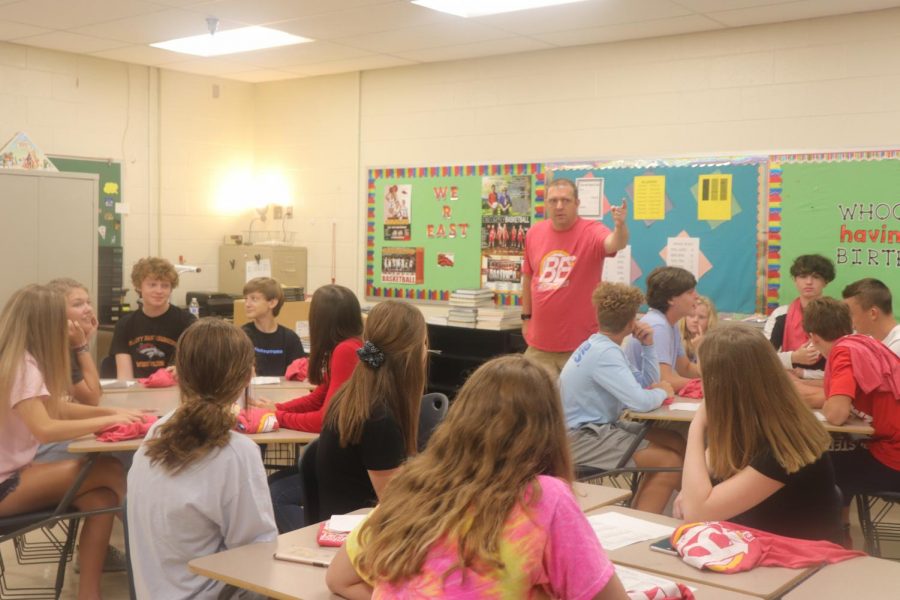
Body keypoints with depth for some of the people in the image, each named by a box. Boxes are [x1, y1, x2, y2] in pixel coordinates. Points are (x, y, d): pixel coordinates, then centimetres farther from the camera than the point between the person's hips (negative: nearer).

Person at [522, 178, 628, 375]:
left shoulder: (591, 232, -11)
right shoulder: (534, 233, 2)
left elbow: (615, 244, -33)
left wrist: (620, 225, -54)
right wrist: (526, 318, 15)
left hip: (581, 342, -4)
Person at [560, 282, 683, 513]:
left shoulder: (600, 345, 11)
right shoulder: (604, 354, -20)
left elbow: (647, 382, 17)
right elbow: (640, 402, -28)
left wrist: (647, 345, 3)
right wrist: (662, 393, -6)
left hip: (600, 427, 11)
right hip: (582, 439, -11)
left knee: (676, 444, 11)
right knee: (670, 462, -16)